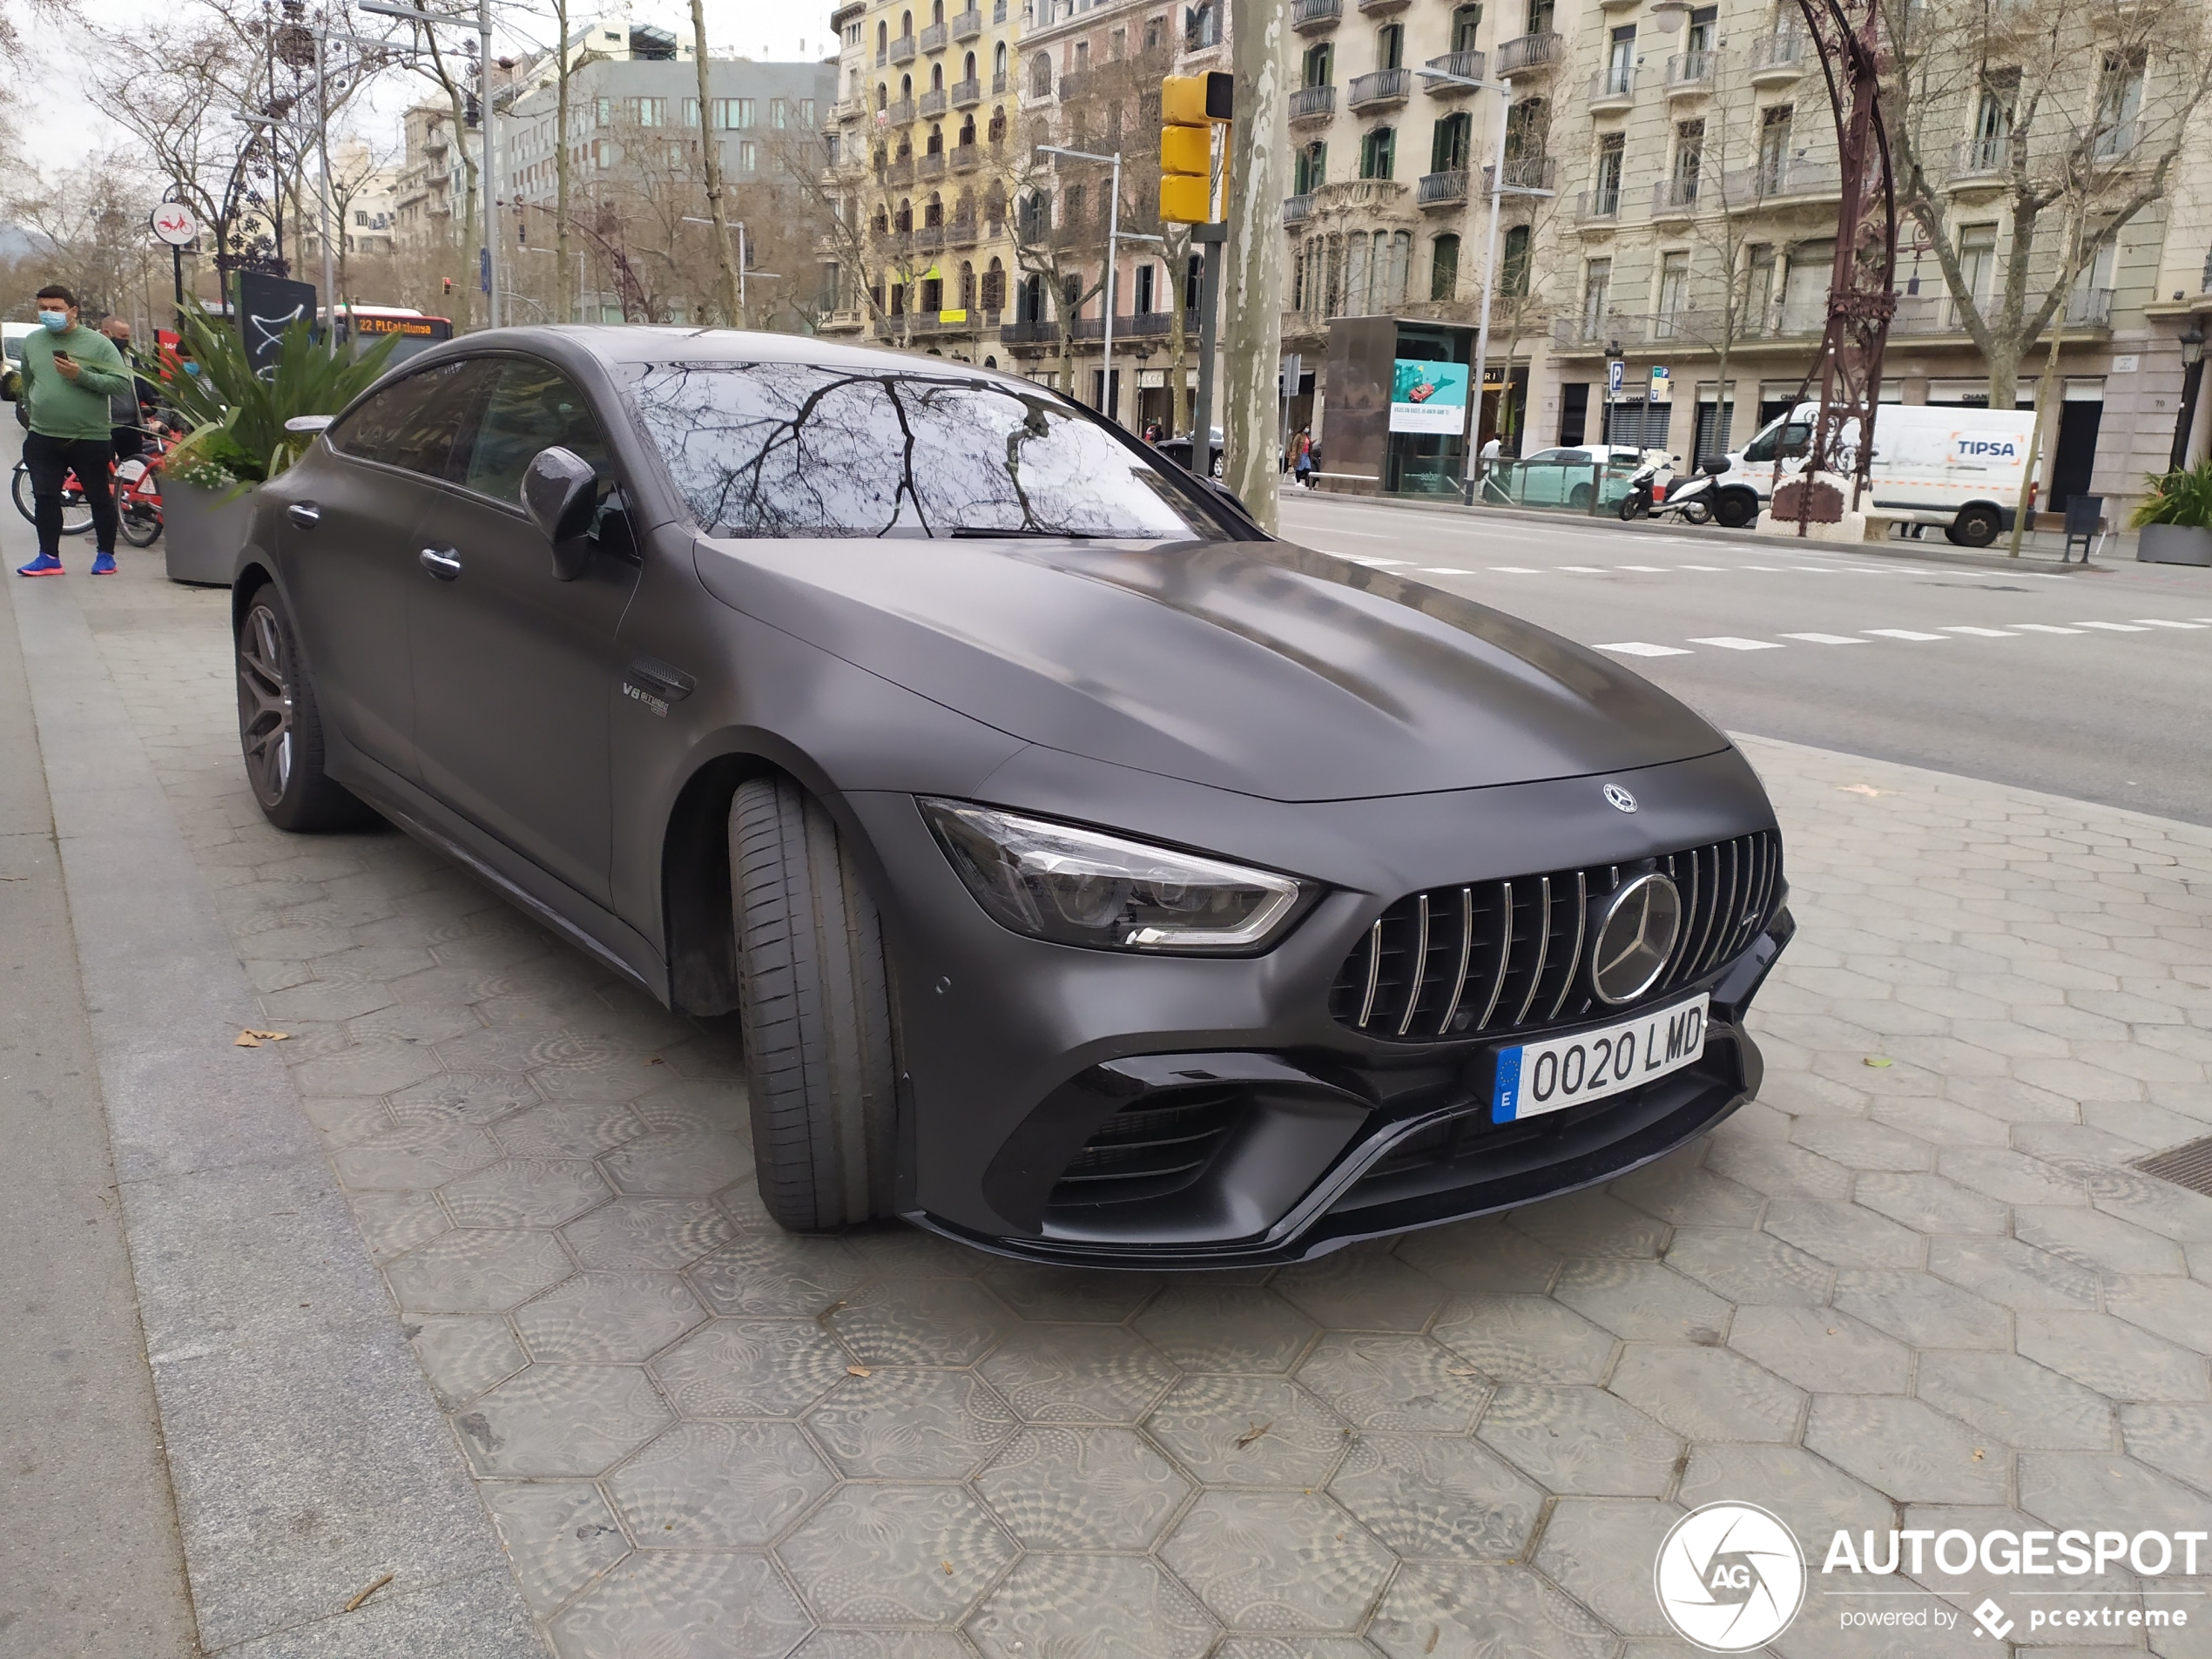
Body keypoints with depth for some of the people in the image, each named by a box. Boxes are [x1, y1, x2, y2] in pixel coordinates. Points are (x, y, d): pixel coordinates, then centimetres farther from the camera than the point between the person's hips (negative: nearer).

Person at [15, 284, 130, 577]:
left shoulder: (98, 343, -4)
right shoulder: (31, 342, 10)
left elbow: (122, 382, -12)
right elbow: (27, 384, 24)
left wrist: (81, 375, -20)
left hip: (90, 438, -4)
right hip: (42, 438, 4)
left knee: (99, 498, 6)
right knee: (45, 498, 1)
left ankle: (105, 554, 18)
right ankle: (49, 557, 7)